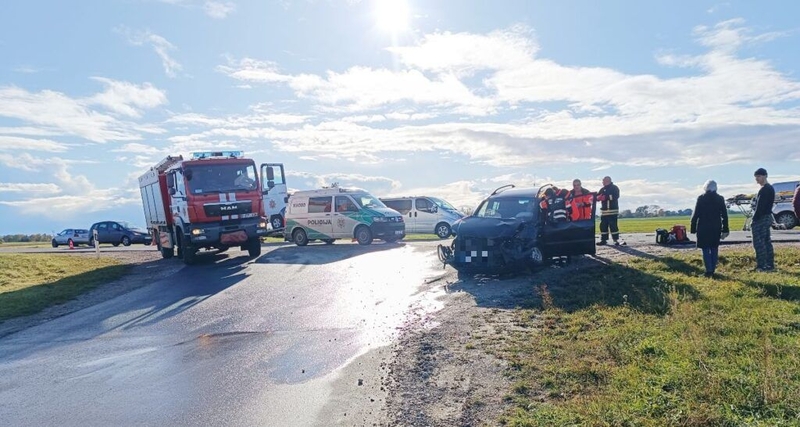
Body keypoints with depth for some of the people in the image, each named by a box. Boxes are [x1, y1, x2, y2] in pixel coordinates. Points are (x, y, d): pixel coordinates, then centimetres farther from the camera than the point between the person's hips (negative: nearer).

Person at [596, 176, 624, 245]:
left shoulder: (614, 188, -1)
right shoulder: (602, 189, 18)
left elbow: (615, 196, -16)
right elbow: (597, 196, 11)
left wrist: (606, 197, -20)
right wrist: (598, 197, -12)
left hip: (612, 210, -6)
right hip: (604, 211, 7)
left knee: (613, 225, -10)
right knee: (603, 225, 6)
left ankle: (616, 239, -6)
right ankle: (604, 240, 13)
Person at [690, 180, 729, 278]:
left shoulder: (701, 198, -6)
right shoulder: (720, 199, 2)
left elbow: (695, 214, -6)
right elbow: (724, 215, 3)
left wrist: (693, 228, 0)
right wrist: (725, 230, 9)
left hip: (703, 228, -3)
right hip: (716, 228, 3)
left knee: (706, 250, 0)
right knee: (714, 249, 11)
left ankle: (709, 270, -6)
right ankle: (713, 270, 11)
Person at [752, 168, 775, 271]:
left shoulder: (764, 190, -17)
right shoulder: (771, 188, 15)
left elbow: (760, 207, -20)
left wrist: (754, 220, -16)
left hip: (761, 219, -10)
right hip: (768, 217, 10)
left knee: (758, 243, -8)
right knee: (767, 241, 14)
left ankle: (761, 265, -9)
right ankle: (770, 264, 19)